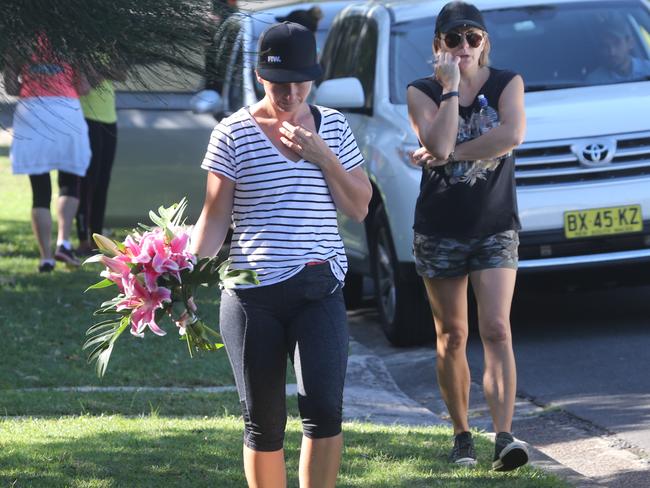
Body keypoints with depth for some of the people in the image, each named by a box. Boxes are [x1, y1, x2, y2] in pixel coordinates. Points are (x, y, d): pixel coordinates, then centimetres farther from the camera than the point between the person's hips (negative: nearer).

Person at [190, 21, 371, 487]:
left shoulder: (333, 127, 7)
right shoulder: (234, 133, -1)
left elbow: (359, 207, 6)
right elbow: (215, 216, -1)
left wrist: (323, 157, -8)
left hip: (320, 290, 1)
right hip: (252, 295, -1)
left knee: (324, 409, -16)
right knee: (263, 423, 5)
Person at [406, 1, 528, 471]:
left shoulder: (507, 83, -1)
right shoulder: (421, 93, -1)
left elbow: (512, 135, -21)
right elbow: (439, 144, -19)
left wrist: (450, 154, -17)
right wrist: (451, 87, -17)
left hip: (495, 229, -1)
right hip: (440, 232, 1)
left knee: (497, 331, -13)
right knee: (452, 337, 7)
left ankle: (505, 437, -21)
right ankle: (462, 436, 19)